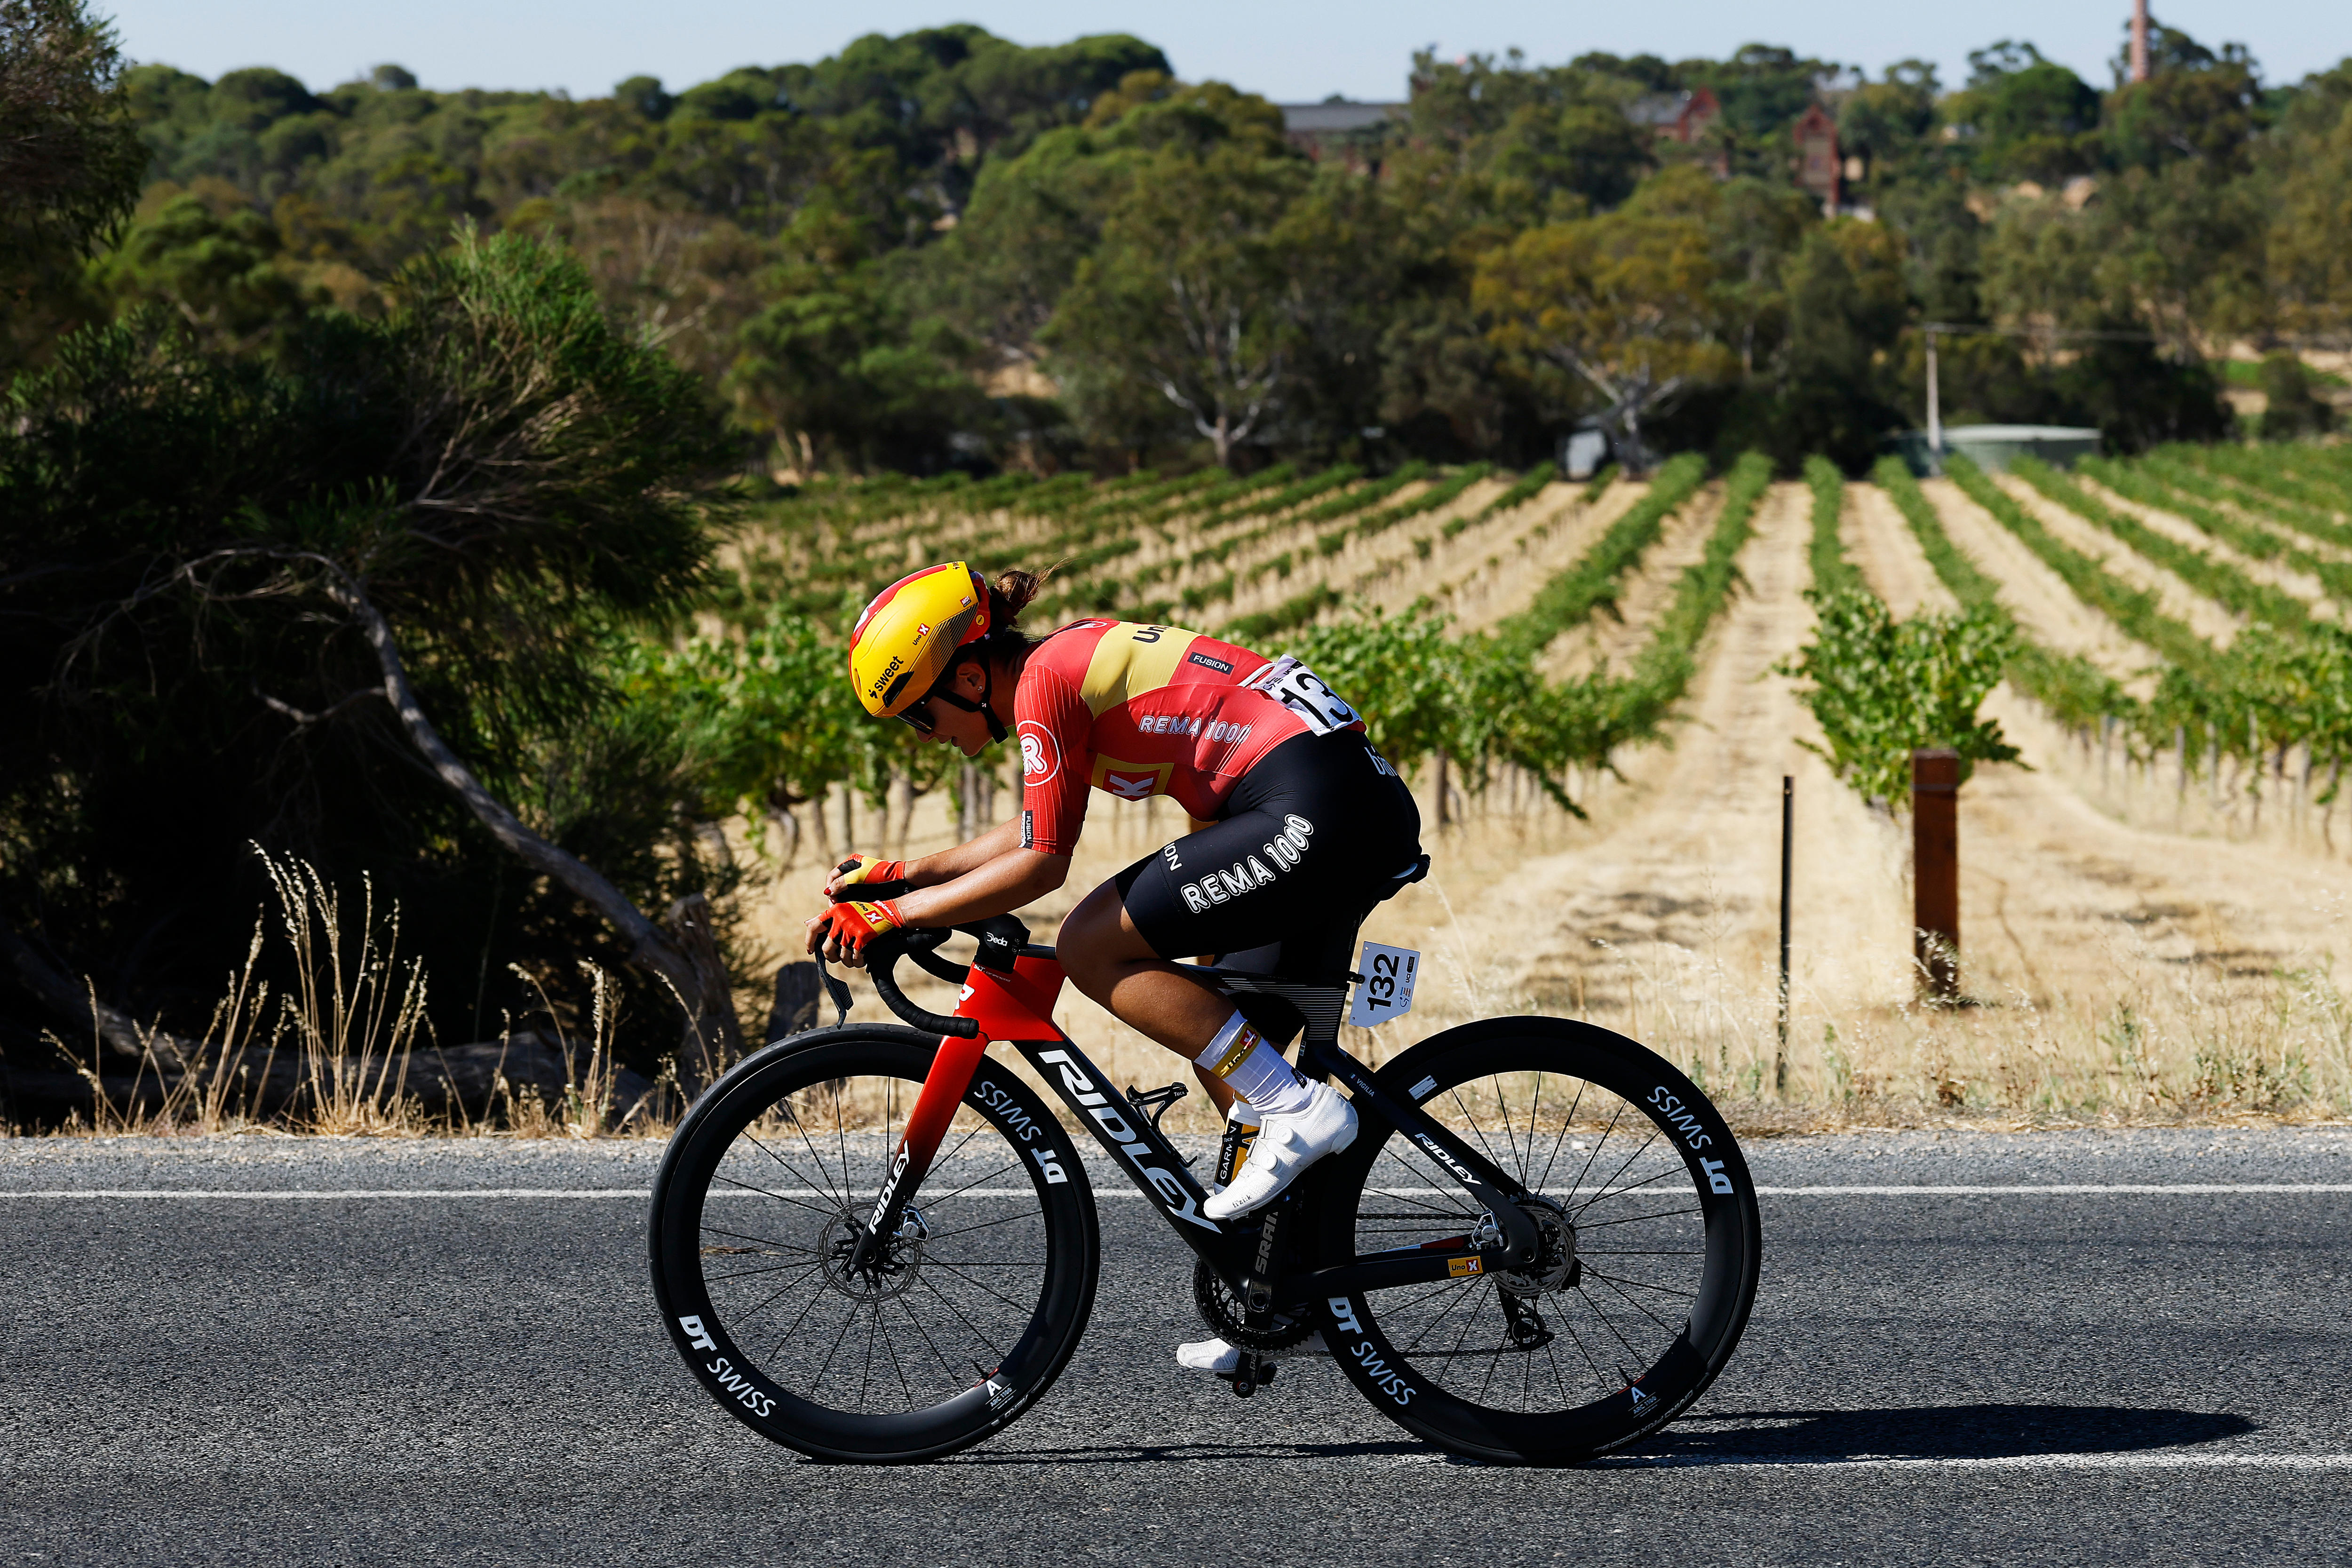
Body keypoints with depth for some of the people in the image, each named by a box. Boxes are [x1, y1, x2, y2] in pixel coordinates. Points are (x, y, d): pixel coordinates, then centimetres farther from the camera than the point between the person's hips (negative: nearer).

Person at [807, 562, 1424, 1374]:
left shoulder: (1045, 682, -8)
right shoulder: (1073, 659, 20)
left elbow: (1039, 865, -7)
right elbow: (1035, 832, 30)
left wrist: (890, 914, 0)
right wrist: (901, 872, 27)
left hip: (1315, 814, -11)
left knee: (1091, 948, -7)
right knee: (1221, 1042, 18)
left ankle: (1298, 1110, -7)